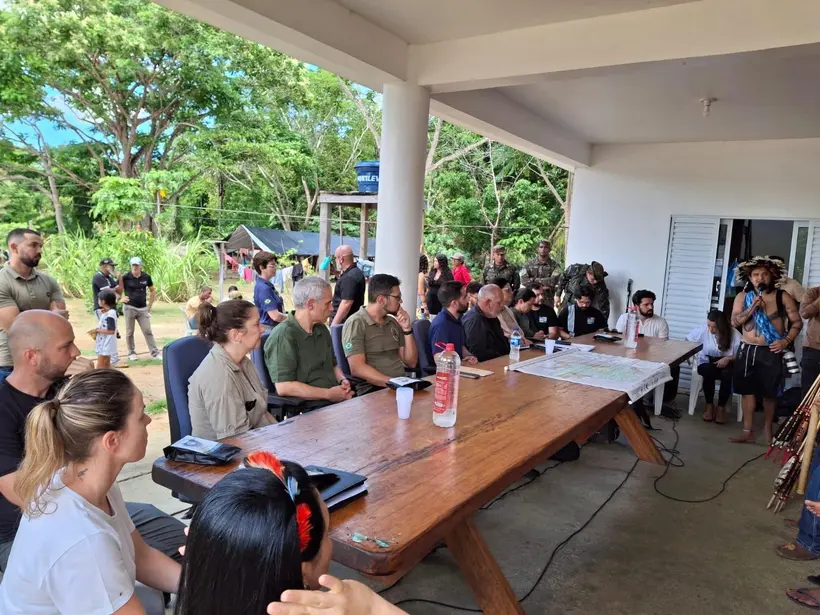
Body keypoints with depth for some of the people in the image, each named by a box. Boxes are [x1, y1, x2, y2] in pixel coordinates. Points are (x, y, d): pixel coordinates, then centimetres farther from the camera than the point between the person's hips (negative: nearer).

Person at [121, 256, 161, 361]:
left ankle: (155, 352, 6)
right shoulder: (125, 277, -7)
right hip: (129, 308, -2)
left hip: (143, 309, 2)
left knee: (148, 331, 3)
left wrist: (150, 306, 8)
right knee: (129, 332, 6)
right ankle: (131, 353, 18)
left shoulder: (146, 277, 1)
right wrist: (121, 299, -19)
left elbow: (153, 291, 12)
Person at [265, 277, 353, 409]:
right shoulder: (283, 335, -11)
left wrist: (343, 381, 8)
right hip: (306, 408, -8)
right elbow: (283, 387, -18)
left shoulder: (322, 330, 17)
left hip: (336, 399, 8)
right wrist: (328, 394, -13)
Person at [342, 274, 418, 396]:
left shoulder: (393, 323, 16)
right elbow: (357, 368, -14)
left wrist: (407, 329, 3)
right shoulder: (356, 323, -5)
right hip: (373, 390, -7)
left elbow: (411, 362, 15)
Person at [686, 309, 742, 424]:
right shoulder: (703, 329, -14)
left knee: (727, 374, -35)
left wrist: (728, 359, -25)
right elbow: (687, 341, -2)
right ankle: (709, 405, -15)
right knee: (708, 371, -36)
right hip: (707, 363, 0)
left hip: (726, 364, 0)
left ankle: (721, 407, -15)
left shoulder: (734, 334, -15)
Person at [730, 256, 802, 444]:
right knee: (748, 391, 5)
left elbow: (797, 322, -1)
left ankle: (768, 427, 29)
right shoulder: (742, 297, 2)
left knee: (769, 393, 6)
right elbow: (734, 322, -5)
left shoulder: (782, 296, -4)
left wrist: (786, 340, -15)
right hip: (747, 350, 2)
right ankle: (748, 432, 13)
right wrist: (752, 308, -18)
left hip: (771, 352, -2)